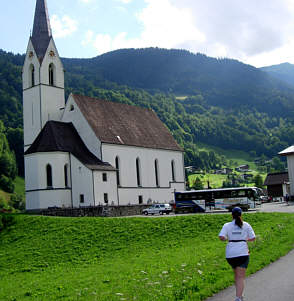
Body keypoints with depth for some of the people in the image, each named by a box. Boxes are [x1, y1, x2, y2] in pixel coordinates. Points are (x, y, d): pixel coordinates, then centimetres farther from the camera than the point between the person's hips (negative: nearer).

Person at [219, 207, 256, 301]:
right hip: (242, 253, -2)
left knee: (236, 274, 23)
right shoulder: (246, 225, 4)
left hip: (230, 254, 2)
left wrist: (226, 238, 11)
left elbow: (221, 237, -10)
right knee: (241, 277, -4)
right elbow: (253, 238, 4)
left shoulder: (227, 225, 3)